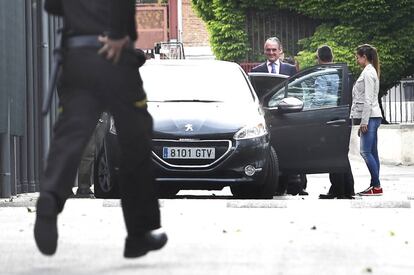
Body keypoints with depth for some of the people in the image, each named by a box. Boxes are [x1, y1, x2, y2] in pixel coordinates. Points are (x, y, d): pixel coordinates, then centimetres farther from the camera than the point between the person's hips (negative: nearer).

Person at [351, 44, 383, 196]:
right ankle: (374, 186, 8)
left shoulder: (368, 73, -12)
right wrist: (363, 121, 21)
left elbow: (368, 99, -18)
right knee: (372, 153, 8)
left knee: (366, 151, -11)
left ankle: (376, 186, -12)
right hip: (371, 117, 10)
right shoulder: (370, 71, 19)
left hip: (370, 116, -10)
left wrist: (364, 121, -19)